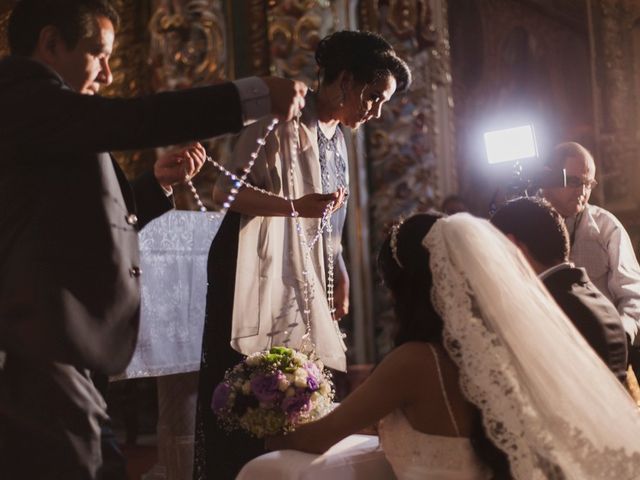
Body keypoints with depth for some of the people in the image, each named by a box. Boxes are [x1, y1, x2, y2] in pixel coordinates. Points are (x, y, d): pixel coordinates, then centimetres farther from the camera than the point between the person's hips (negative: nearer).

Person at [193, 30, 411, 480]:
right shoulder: (285, 122, -12)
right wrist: (294, 206, -32)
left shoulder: (336, 139, 13)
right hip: (259, 274, -8)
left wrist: (340, 277, 17)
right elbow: (226, 190, -19)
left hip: (304, 278, 8)